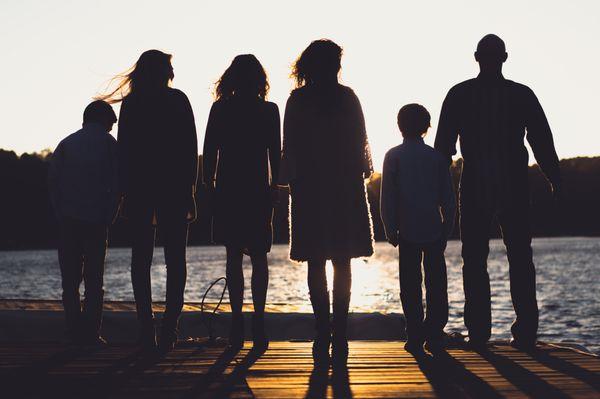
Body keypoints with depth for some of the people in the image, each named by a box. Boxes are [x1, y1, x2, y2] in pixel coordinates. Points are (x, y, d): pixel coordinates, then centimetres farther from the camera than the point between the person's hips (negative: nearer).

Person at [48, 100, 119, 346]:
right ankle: (91, 333, -2)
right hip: (96, 220, -2)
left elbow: (52, 179, 3)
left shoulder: (67, 143, 12)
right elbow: (116, 184, -4)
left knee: (70, 280, 7)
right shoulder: (109, 143, 4)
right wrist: (109, 217, 2)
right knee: (94, 280, 3)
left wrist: (60, 212, 7)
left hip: (68, 221, 2)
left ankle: (74, 332, 4)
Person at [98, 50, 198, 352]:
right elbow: (190, 148, -3)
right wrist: (190, 190, 1)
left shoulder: (131, 103, 4)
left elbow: (123, 149, 2)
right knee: (175, 259, 5)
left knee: (141, 259, 6)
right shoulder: (178, 100, 0)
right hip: (174, 188, -1)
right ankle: (169, 327, -5)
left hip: (139, 189, 2)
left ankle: (147, 329, 0)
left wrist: (126, 192, 7)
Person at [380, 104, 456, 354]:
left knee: (410, 286, 4)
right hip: (434, 230, 1)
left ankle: (415, 338, 1)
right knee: (436, 284, 6)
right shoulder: (436, 156, 3)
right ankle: (435, 335, 1)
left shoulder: (393, 156, -1)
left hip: (408, 231, -1)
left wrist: (390, 230, 4)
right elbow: (448, 199, 4)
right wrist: (447, 228, 11)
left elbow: (387, 199, -2)